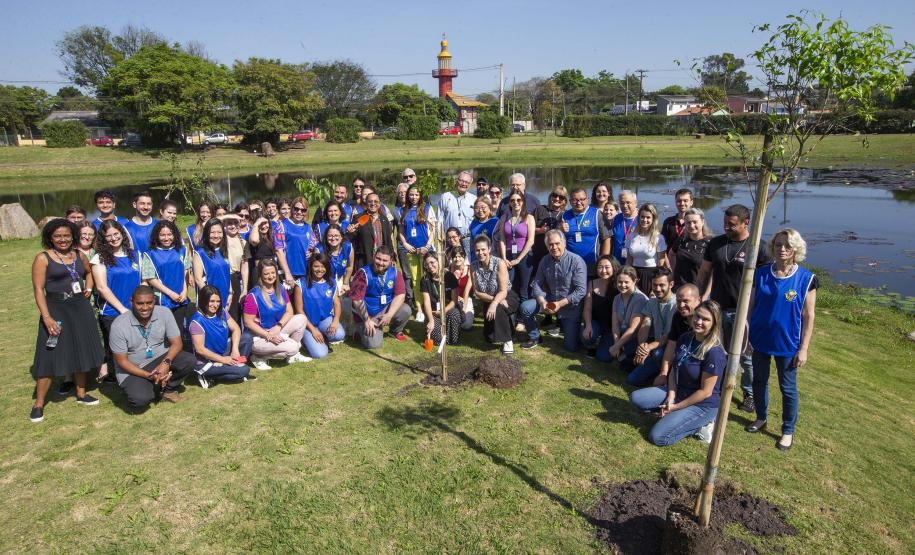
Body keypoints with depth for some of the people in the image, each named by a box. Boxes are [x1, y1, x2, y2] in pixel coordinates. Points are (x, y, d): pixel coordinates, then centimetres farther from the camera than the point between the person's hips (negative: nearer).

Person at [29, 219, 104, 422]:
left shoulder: (79, 255, 7)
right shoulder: (43, 258, -7)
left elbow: (88, 272, 28)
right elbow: (38, 289, -12)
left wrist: (88, 288, 9)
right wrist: (47, 317, -20)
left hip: (81, 309, 5)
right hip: (56, 310, -5)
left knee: (81, 351, 13)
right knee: (50, 356, -3)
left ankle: (81, 393, 28)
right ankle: (38, 404, 10)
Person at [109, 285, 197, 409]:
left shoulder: (164, 313, -13)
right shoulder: (119, 325, -19)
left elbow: (176, 343, -10)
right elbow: (122, 361, -13)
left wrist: (166, 362, -30)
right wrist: (148, 375, -23)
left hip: (159, 358, 3)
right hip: (133, 369, -3)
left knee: (189, 360, -24)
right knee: (141, 400, -29)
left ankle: (169, 390, 2)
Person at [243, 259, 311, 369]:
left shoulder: (281, 290, 1)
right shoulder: (254, 295, -18)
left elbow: (289, 311, 1)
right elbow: (248, 322, -18)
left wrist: (278, 326, -17)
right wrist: (268, 335, -24)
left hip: (276, 331, 7)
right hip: (258, 335, -7)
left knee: (301, 318, -10)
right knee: (292, 347, -24)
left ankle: (292, 355, 5)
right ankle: (259, 358, -2)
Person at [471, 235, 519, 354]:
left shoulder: (499, 263, -23)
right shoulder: (474, 266, -12)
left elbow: (503, 291, -26)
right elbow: (476, 292, -10)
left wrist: (494, 304, -44)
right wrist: (493, 299, -25)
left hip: (507, 298, -4)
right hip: (488, 300, 5)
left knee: (498, 309, -39)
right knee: (489, 338, 3)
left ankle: (507, 340, -19)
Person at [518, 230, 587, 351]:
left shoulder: (576, 261, -20)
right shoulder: (545, 261, -3)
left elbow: (581, 291, -23)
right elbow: (536, 284, -1)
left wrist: (560, 304, -27)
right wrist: (542, 301, -20)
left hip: (571, 306, -4)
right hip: (550, 300, 4)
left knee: (571, 347, -4)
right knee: (526, 307, -19)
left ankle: (565, 326, 31)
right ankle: (534, 337, 6)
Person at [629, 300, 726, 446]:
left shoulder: (714, 353, -24)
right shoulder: (685, 338, -1)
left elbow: (705, 392, -21)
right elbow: (674, 370, 5)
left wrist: (676, 407, -14)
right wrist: (671, 397, -9)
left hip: (703, 404, -8)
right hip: (679, 392, 8)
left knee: (658, 437, -18)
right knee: (636, 398, -6)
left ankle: (700, 426, 1)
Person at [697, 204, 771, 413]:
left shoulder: (757, 247, -8)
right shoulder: (716, 243, 4)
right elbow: (704, 273, 11)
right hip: (716, 307, 4)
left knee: (746, 356, 8)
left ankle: (750, 394, 25)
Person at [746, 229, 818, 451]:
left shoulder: (806, 279, -10)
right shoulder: (761, 274, -4)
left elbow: (808, 316, -7)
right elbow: (751, 306, 3)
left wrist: (803, 348, -8)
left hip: (787, 344, -3)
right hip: (760, 340, 3)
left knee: (788, 388, 11)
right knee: (759, 381, 17)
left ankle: (788, 431, 28)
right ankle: (761, 418, 39)